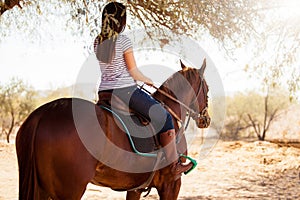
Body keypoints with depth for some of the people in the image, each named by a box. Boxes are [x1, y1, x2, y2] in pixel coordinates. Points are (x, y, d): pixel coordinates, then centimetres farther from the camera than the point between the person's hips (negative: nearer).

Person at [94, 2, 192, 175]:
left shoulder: (97, 42, 9)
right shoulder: (123, 40, -12)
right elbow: (133, 71, -11)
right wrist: (148, 81, 8)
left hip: (104, 91, 7)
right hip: (125, 91, -7)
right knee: (164, 117, 0)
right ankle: (175, 164, -2)